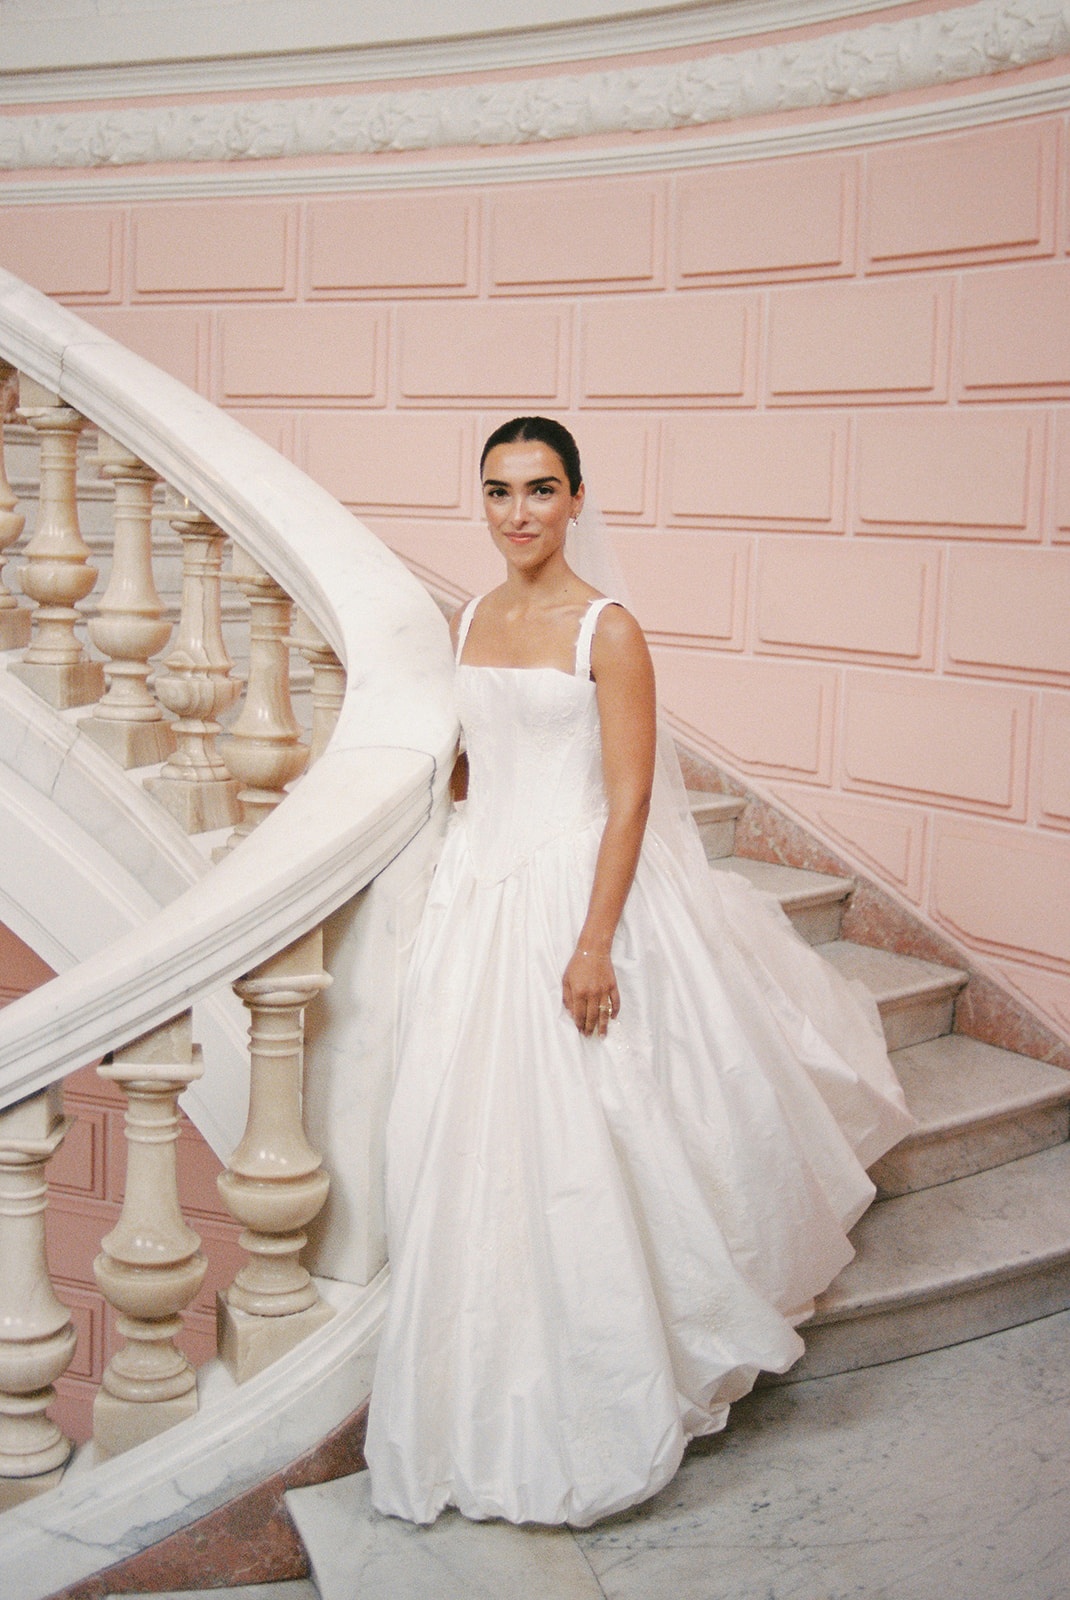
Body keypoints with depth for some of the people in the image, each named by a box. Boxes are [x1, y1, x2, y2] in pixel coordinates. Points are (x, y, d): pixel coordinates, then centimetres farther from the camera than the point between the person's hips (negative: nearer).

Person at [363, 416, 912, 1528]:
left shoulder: (606, 630, -10)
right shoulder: (471, 621, 10)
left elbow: (628, 797, -15)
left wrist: (594, 943, -20)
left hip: (578, 889, -6)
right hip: (480, 894, 7)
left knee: (577, 1151, -2)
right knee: (473, 1145, 10)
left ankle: (591, 1414, 17)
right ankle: (488, 1407, 27)